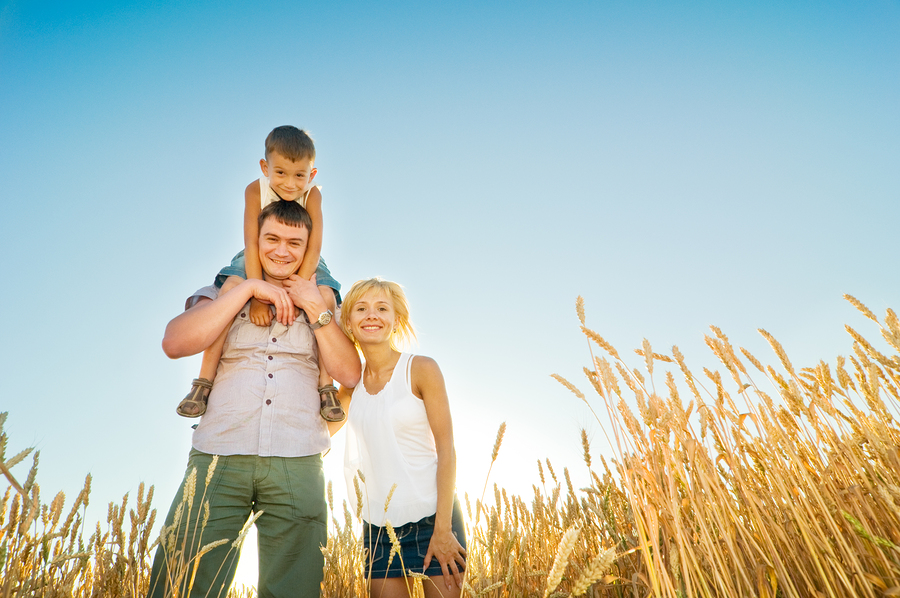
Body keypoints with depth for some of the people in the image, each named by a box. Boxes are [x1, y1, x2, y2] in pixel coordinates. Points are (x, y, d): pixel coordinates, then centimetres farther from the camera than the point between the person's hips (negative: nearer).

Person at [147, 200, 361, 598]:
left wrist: (316, 309, -2)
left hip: (297, 464, 1)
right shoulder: (227, 292, 15)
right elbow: (175, 343, -4)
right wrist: (248, 288, -6)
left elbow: (350, 374, 4)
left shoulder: (323, 304, 16)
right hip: (219, 458, 0)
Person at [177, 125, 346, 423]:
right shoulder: (255, 191, -20)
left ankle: (326, 384, -20)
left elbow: (314, 248, -26)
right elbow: (251, 244, -25)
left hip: (303, 264, 0)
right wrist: (257, 294, -34)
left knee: (325, 294, -27)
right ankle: (204, 380, -15)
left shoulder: (312, 194, -21)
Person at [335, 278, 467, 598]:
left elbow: (446, 449, -9)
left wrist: (443, 528, -14)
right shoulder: (351, 383, 6)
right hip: (378, 525, 4)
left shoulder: (421, 369, -9)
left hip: (431, 514, -4)